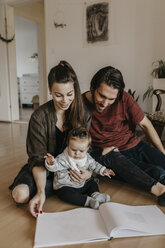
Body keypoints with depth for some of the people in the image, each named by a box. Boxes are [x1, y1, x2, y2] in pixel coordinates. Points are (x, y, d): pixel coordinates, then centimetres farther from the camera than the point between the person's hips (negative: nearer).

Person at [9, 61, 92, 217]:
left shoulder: (82, 113, -8)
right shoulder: (39, 117, -16)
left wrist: (89, 172, -27)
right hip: (47, 168, -2)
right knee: (20, 194, -28)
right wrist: (41, 191, -31)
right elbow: (38, 159, -16)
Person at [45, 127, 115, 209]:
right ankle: (88, 201, -27)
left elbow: (94, 165, 9)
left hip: (82, 184, 6)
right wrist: (51, 163, -58)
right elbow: (55, 167, -35)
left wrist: (103, 170, -3)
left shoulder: (87, 157, -6)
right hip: (65, 186, -5)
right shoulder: (63, 158, -23)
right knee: (66, 194, -33)